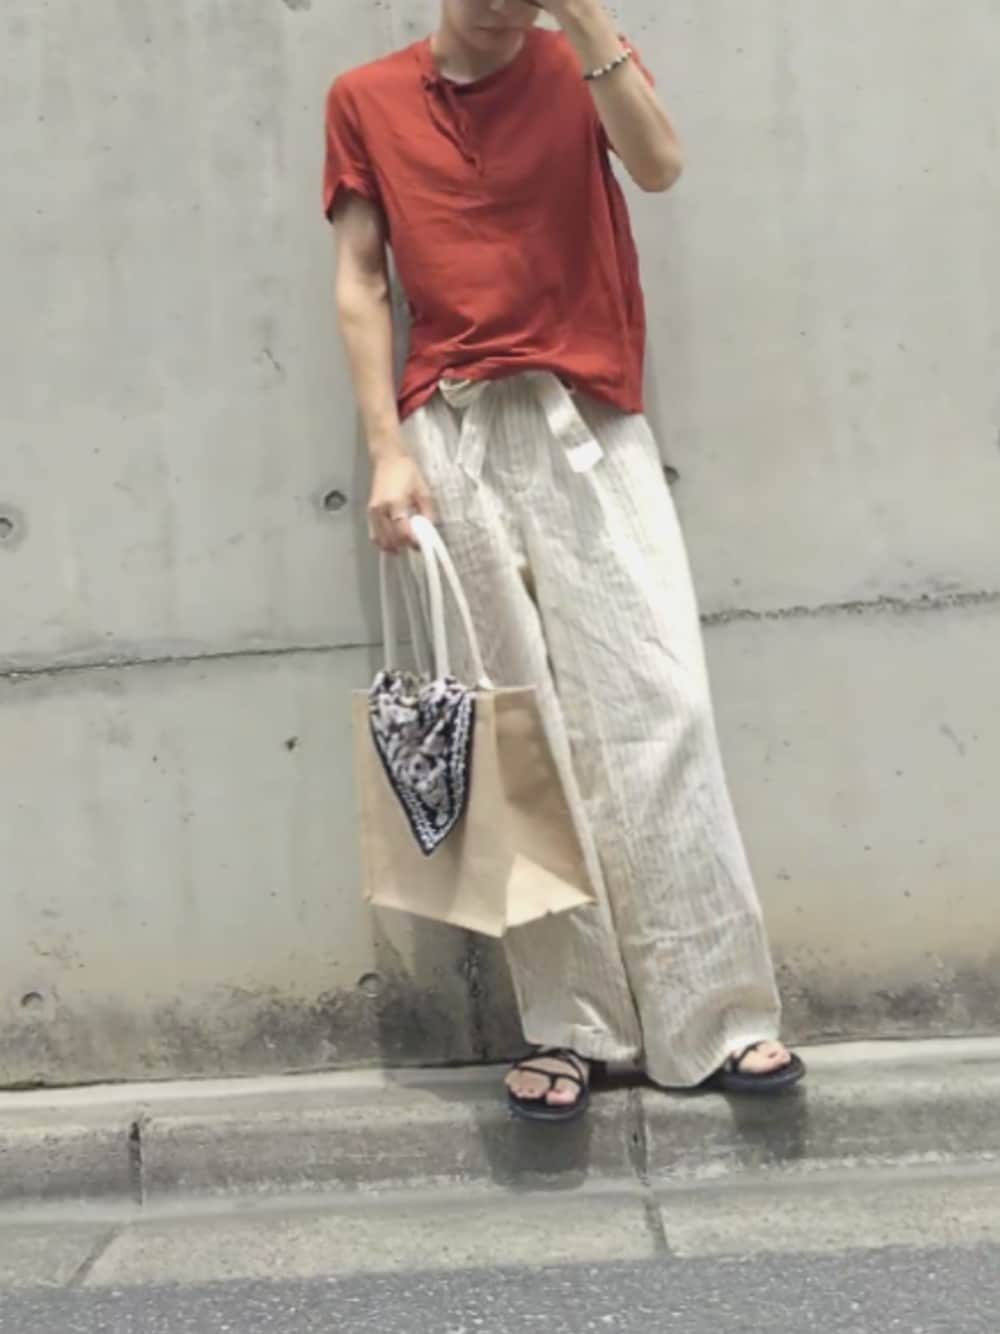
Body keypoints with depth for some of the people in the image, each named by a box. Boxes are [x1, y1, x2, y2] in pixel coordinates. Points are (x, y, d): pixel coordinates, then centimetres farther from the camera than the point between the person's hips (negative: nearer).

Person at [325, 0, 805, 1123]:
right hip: (454, 436, 1)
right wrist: (387, 449, -2)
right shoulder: (366, 100, 13)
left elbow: (659, 166, -8)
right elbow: (359, 284, 8)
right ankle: (569, 1023, 6)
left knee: (657, 706, -8)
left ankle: (712, 1020, -1)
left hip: (589, 423, 0)